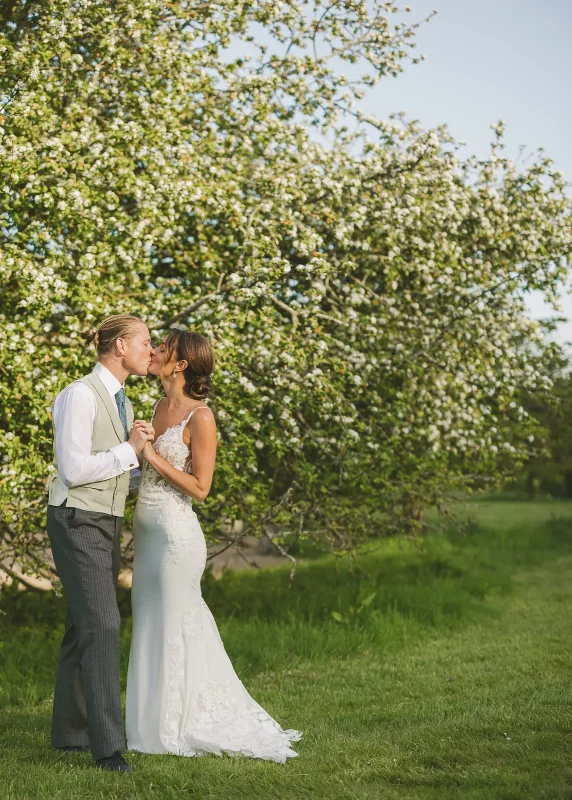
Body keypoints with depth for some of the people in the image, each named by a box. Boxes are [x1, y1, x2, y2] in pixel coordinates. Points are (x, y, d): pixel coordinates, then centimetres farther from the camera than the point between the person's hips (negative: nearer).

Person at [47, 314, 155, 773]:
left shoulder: (122, 402, 14)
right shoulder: (80, 395, -16)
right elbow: (73, 470, -22)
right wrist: (129, 450, -16)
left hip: (106, 525, 9)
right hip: (77, 523, -9)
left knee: (84, 628, 12)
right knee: (102, 626, -16)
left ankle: (70, 731, 20)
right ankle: (107, 743, -15)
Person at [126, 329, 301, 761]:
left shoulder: (200, 417, -15)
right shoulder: (162, 407, 10)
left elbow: (200, 487, -15)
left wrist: (152, 456, -18)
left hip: (175, 532, -9)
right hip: (149, 529, 9)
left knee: (172, 627, 1)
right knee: (154, 625, 15)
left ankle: (175, 730, 13)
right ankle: (156, 722, 27)